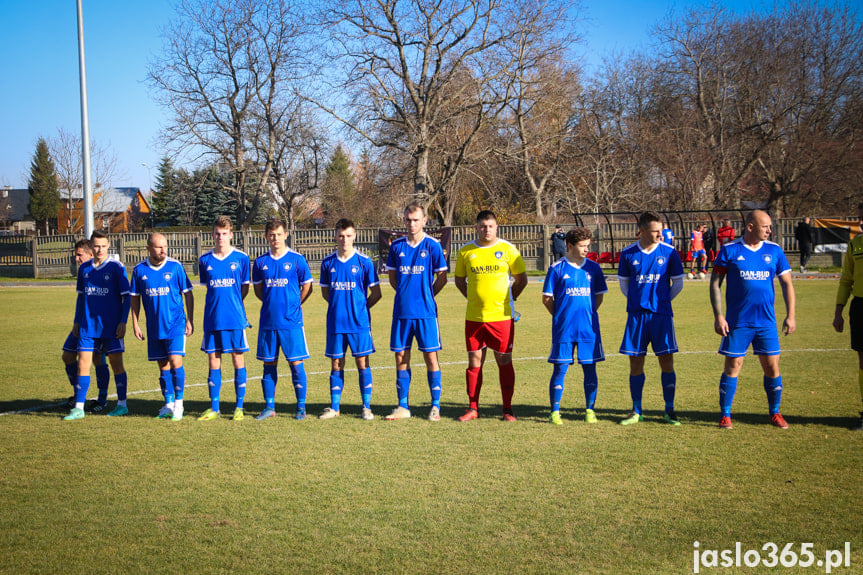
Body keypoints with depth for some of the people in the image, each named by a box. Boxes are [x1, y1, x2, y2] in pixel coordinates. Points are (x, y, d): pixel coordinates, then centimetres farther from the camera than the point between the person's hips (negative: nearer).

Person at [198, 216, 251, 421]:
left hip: (235, 319, -2)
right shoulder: (205, 260, 5)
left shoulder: (241, 258, -1)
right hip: (212, 319, 2)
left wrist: (233, 304, 5)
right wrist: (218, 303, 10)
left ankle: (239, 408, 10)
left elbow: (245, 287, 8)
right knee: (214, 362, 5)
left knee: (238, 360, 2)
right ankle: (214, 408, 13)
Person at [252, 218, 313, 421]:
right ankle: (269, 406, 16)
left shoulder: (296, 259, -2)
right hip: (268, 322, 3)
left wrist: (293, 304, 4)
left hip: (291, 321, -3)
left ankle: (301, 407, 7)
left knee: (296, 363, -2)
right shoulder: (261, 262, 7)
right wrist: (272, 303, 8)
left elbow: (307, 287, 5)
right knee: (269, 364, 7)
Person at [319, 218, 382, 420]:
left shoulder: (364, 262, -3)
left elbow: (376, 293, 2)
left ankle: (366, 407, 7)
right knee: (336, 363, 7)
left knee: (362, 362, -1)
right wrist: (339, 305, 8)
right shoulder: (328, 263, 6)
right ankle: (335, 407, 15)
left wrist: (360, 307, 1)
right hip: (335, 322, 3)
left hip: (359, 322, -2)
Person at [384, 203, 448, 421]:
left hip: (425, 311, -3)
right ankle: (403, 406, 14)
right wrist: (407, 295, 10)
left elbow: (442, 278, 2)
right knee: (401, 357, 5)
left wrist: (425, 296, 5)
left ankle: (435, 406, 7)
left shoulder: (432, 245, -2)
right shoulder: (396, 246, 7)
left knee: (430, 356, -1)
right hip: (401, 311, 3)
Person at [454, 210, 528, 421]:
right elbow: (459, 280, 17)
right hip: (474, 317, 2)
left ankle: (508, 409, 10)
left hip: (501, 316, -2)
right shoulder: (466, 251, 4)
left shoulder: (507, 249, 0)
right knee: (474, 361, 5)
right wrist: (475, 298, 10)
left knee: (504, 361, 2)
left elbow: (521, 279, 8)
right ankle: (473, 408, 15)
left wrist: (507, 299, 7)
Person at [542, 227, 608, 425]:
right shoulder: (557, 269, -2)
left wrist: (588, 314, 6)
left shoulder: (593, 268, 7)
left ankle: (590, 410, 16)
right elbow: (547, 299, 3)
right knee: (560, 369, 0)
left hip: (589, 328, 3)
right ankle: (555, 412, 9)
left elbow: (599, 296, 15)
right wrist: (562, 317, 4)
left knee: (590, 368, 5)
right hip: (563, 329, -3)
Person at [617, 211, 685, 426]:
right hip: (636, 314, 1)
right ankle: (636, 411, 14)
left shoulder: (669, 253, 0)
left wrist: (662, 300, 11)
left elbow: (678, 283, 9)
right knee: (636, 362, 4)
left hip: (662, 314, -1)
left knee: (666, 361, -2)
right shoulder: (628, 253, 3)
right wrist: (637, 301, 11)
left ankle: (669, 411, 8)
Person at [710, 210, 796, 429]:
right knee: (732, 367, 0)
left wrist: (790, 315, 0)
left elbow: (786, 283, 8)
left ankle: (775, 413, 19)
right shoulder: (729, 250, -3)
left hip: (767, 321, 3)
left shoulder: (774, 251, 5)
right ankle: (725, 415, 12)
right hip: (737, 321, -2)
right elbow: (715, 283, -1)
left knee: (772, 367, 3)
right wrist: (718, 316, -7)